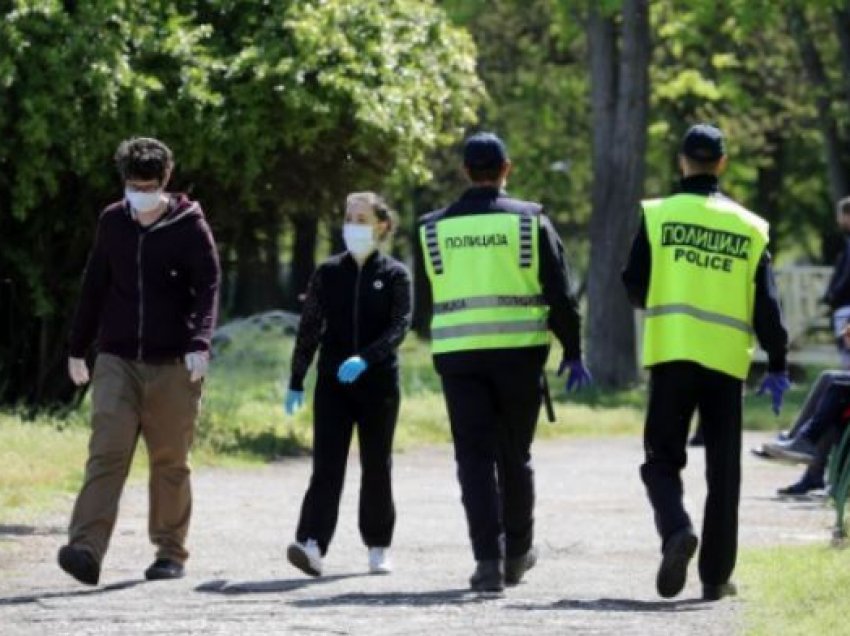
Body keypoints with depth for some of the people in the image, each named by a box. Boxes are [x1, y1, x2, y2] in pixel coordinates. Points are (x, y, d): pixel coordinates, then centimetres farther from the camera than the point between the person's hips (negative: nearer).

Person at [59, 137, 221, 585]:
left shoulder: (189, 226, -2)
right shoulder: (112, 223, 8)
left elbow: (208, 288, -8)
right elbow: (94, 287, 16)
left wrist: (200, 343, -23)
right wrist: (77, 348, 18)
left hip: (172, 364, -2)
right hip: (117, 361, 2)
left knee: (170, 462, 6)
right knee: (106, 453, -11)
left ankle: (170, 552, 16)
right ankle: (86, 549, -20)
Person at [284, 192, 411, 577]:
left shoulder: (394, 275, 0)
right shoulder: (328, 273, 6)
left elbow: (399, 326, -10)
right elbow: (309, 328, 9)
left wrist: (365, 359, -26)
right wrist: (296, 382, 7)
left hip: (378, 383, -1)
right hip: (333, 383, 1)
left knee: (376, 466, 8)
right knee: (326, 465, -10)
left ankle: (378, 548, 20)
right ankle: (311, 545, -21)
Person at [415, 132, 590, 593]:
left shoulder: (433, 228, 4)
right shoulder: (530, 221, -1)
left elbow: (426, 298, 14)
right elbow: (561, 294, -3)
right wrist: (572, 352, 6)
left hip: (458, 358, 0)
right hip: (520, 353, 0)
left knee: (475, 458, -1)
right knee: (514, 456, 14)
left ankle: (488, 559, -13)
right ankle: (517, 552, 25)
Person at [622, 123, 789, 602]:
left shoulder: (659, 215, -1)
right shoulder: (749, 227, 4)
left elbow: (635, 288, 1)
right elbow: (767, 304, 3)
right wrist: (778, 366, 9)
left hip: (672, 353, -1)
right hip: (727, 360, 1)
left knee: (663, 459, 6)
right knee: (724, 472, 8)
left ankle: (677, 530, -23)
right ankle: (716, 575, 8)